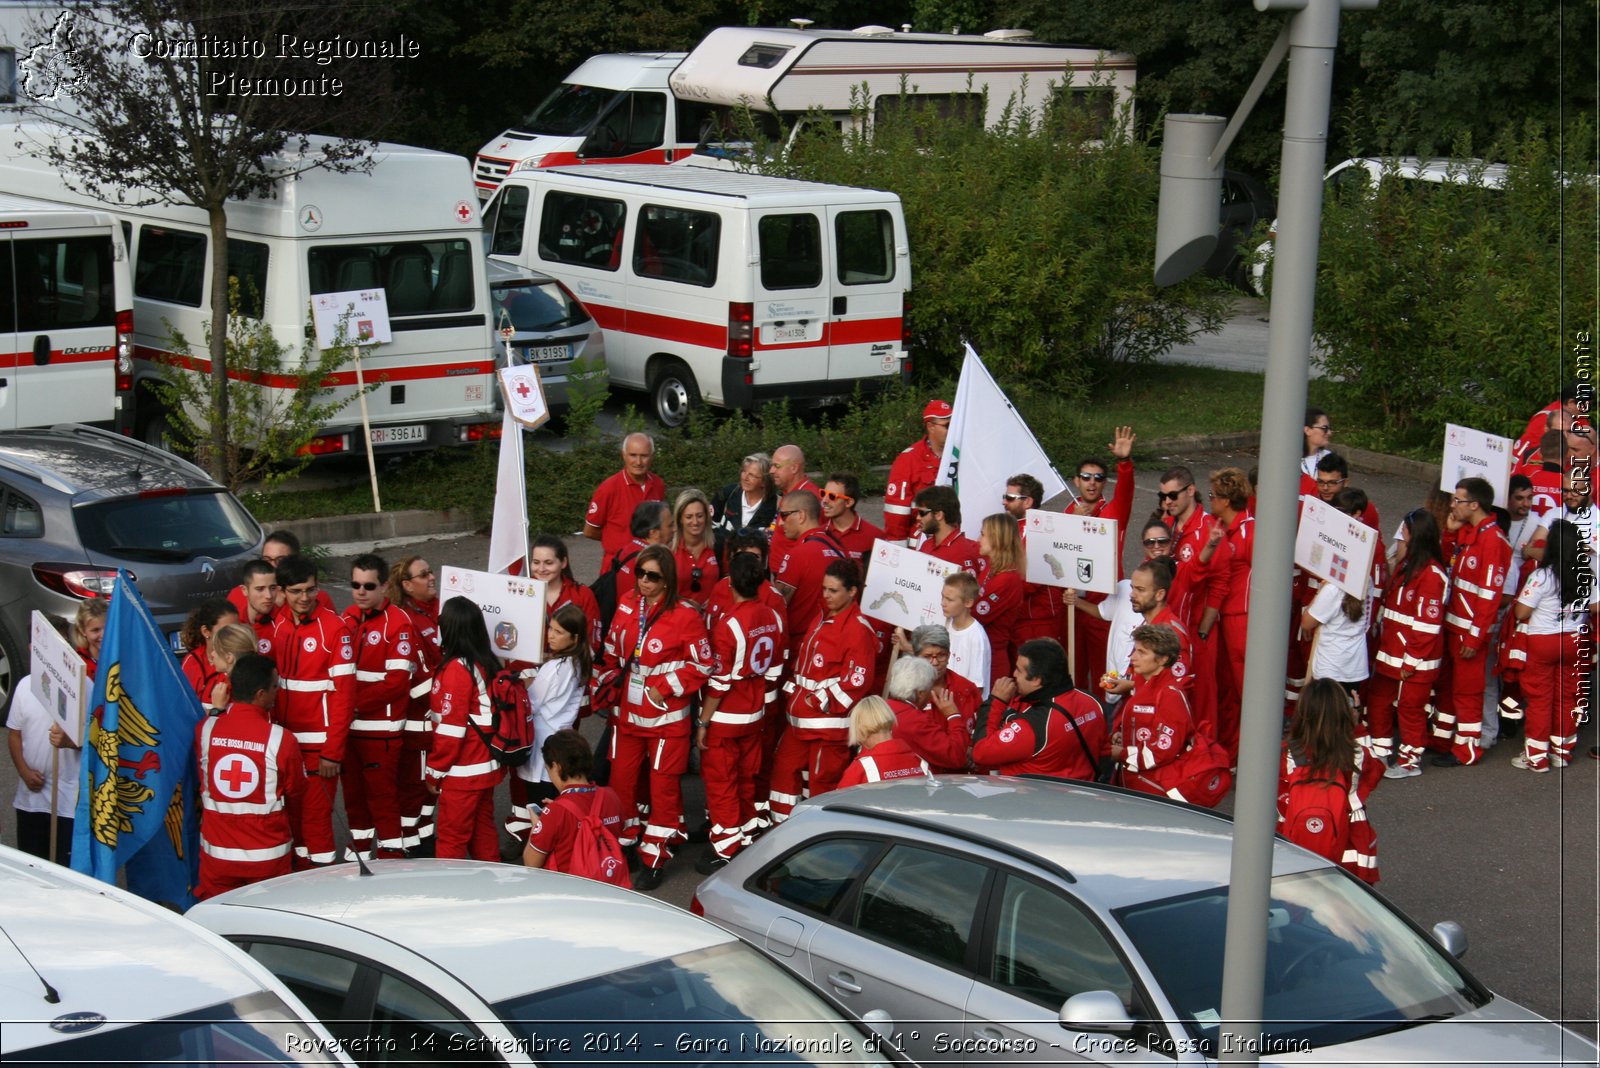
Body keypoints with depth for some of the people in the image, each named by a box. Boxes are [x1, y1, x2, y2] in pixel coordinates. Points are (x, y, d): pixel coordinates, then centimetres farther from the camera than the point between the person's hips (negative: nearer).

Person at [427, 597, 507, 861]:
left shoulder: (456, 669, -17)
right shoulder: (488, 663, 5)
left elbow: (451, 728, -18)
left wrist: (435, 772, -9)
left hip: (462, 772, -8)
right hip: (488, 767, 8)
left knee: (451, 838, 0)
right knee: (483, 830, 17)